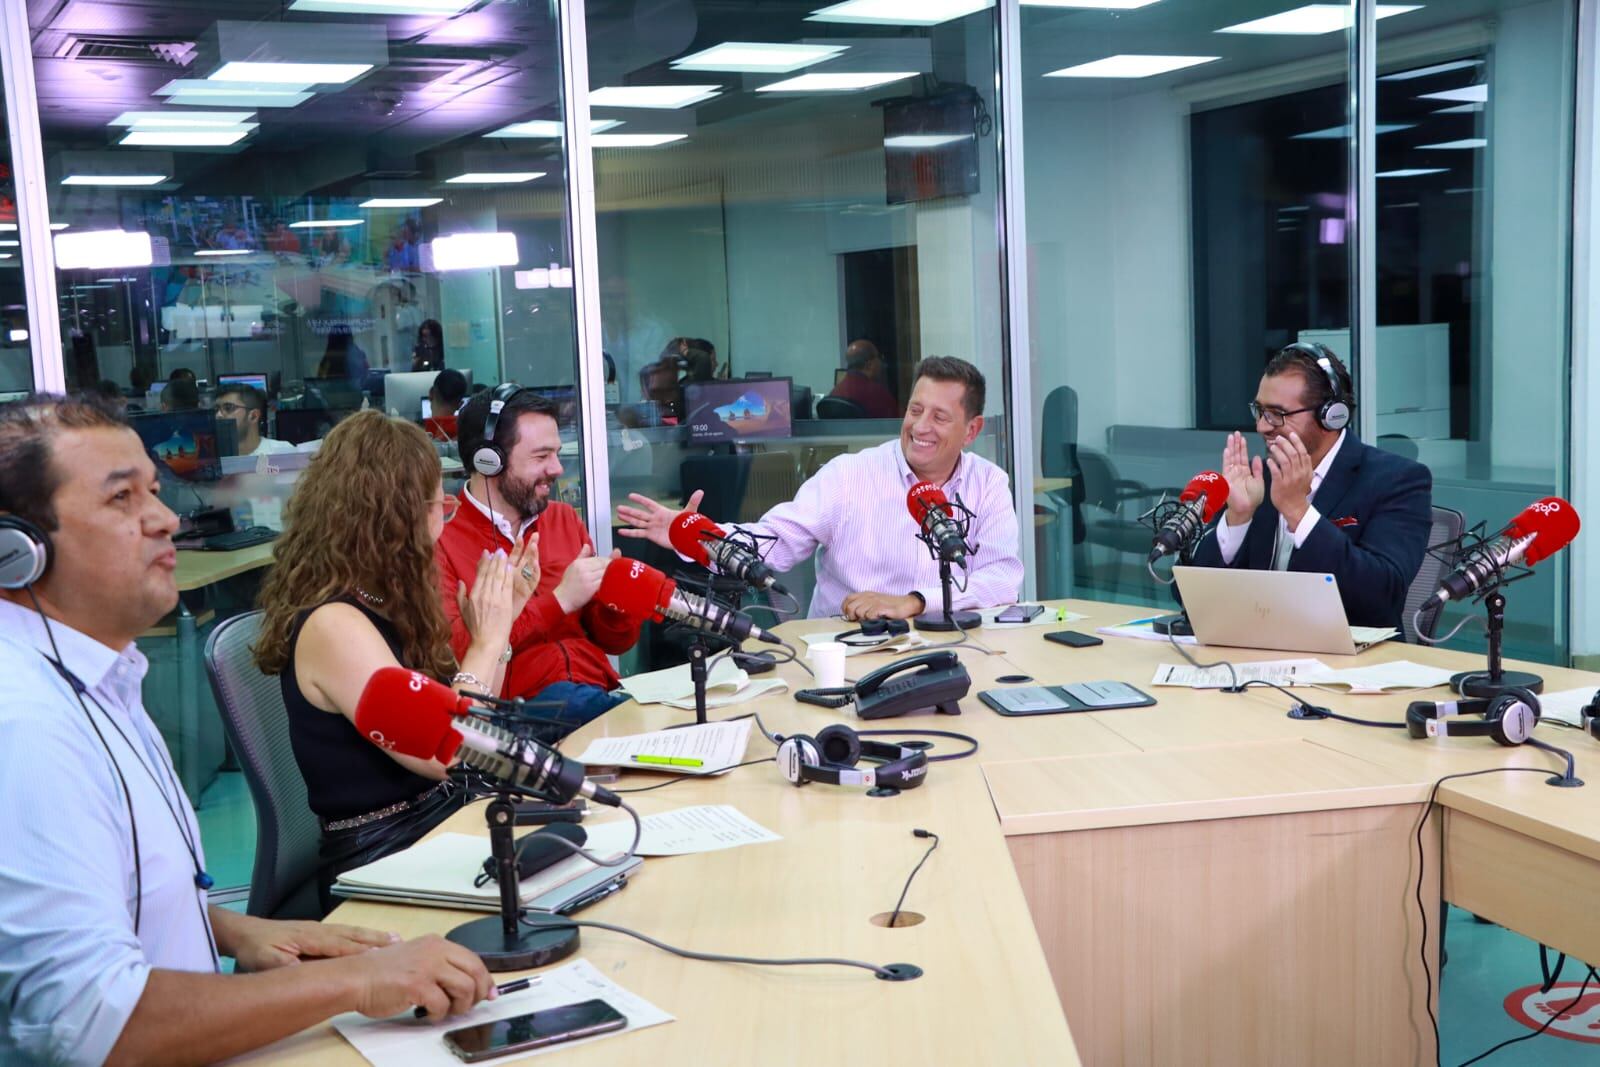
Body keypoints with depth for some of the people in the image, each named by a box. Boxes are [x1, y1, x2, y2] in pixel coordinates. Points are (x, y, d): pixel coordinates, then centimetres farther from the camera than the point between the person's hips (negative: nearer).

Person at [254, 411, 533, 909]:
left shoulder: (380, 603, 8)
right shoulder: (333, 625, -19)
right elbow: (442, 754, -21)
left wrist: (499, 621, 8)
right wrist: (486, 642, -11)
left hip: (442, 821, 8)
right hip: (385, 863, -8)